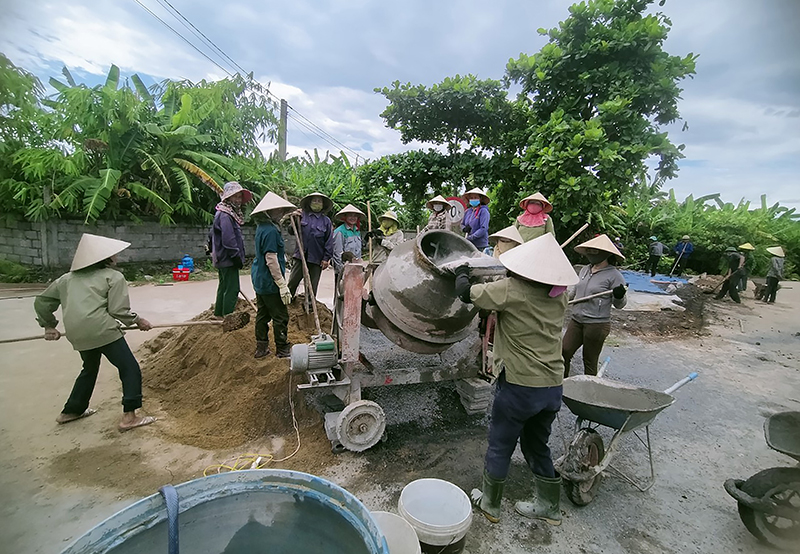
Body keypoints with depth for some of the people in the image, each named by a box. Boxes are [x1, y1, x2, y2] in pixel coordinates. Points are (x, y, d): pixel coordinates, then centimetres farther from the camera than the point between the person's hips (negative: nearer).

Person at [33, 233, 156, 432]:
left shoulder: (68, 278, 21)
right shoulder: (113, 276, 1)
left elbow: (41, 302, 27)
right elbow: (118, 311, -7)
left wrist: (49, 325, 35)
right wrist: (137, 320, 7)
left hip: (76, 334, 8)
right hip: (103, 330, -7)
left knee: (90, 369, 30)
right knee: (130, 369, 0)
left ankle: (71, 411, 42)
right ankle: (129, 417, -4)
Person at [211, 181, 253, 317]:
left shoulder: (230, 213, 15)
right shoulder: (225, 215, -18)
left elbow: (212, 234, 23)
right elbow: (229, 240, -24)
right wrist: (237, 257, -20)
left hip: (222, 259, 11)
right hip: (228, 260, -11)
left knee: (224, 286, 19)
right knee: (232, 289, -7)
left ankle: (219, 313, 32)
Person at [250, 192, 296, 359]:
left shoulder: (262, 227, 9)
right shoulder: (271, 231, -20)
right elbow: (271, 260, -24)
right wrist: (282, 285, -22)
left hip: (259, 280, 10)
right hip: (270, 282, -10)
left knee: (262, 314, 17)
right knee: (280, 316, 2)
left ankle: (261, 348, 27)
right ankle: (282, 349, 14)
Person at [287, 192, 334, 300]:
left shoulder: (326, 220, 3)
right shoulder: (302, 215, 5)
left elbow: (329, 241, 1)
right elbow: (291, 231, 9)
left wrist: (326, 258, -4)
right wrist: (294, 219, -7)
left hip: (317, 259, 0)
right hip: (300, 255, 1)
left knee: (313, 286, 9)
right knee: (292, 282, 2)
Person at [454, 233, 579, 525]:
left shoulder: (511, 289, -19)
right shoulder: (559, 294, 0)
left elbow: (465, 293, -10)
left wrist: (462, 271, 10)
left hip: (519, 385, -6)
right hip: (553, 387, 6)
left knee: (500, 446, 15)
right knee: (537, 445, 26)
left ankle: (489, 503, 35)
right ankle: (549, 506, 43)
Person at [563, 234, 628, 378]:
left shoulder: (614, 275, -10)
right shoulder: (585, 270, 9)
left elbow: (619, 304, -8)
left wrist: (619, 296, -28)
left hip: (597, 324, -6)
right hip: (576, 321, 6)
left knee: (590, 361, 5)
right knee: (563, 353, 3)